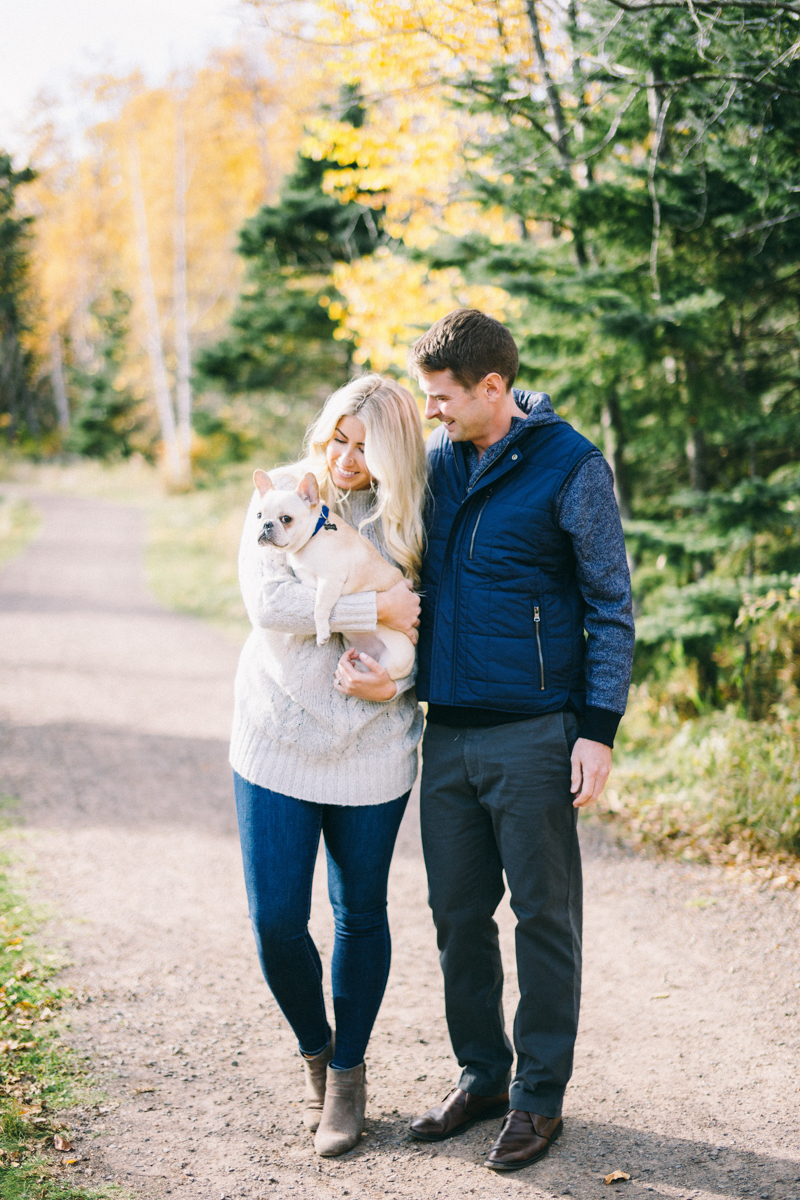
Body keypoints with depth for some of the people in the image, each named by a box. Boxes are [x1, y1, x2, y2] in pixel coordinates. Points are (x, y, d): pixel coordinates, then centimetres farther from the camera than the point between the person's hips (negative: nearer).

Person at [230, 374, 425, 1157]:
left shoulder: (406, 521, -1)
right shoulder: (283, 495, -5)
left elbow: (428, 632, 6)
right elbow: (267, 599, -19)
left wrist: (395, 684, -14)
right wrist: (377, 607, -21)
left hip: (371, 748, 1)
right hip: (278, 738, 0)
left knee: (360, 917, 9)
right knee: (275, 921, 0)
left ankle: (348, 1074, 28)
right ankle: (314, 1052, 28)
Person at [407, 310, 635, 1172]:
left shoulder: (571, 468, -9)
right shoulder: (436, 459, 8)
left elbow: (611, 607, -6)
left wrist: (598, 731, -11)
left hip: (533, 734, -6)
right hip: (447, 731, 6)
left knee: (543, 915, 4)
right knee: (458, 913, 12)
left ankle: (539, 1095, 17)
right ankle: (482, 1075, 27)